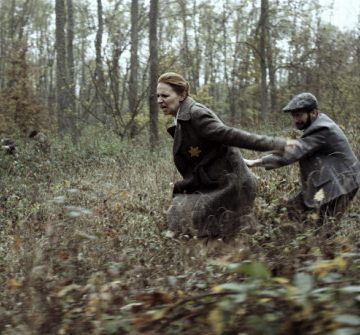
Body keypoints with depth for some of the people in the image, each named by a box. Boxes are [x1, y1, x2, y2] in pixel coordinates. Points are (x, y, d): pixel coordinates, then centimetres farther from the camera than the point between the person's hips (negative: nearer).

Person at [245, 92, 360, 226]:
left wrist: (256, 162, -34)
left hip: (339, 183, -10)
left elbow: (292, 153, -32)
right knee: (293, 206, 11)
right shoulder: (316, 125, 4)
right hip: (324, 180, 10)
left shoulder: (322, 131, -26)